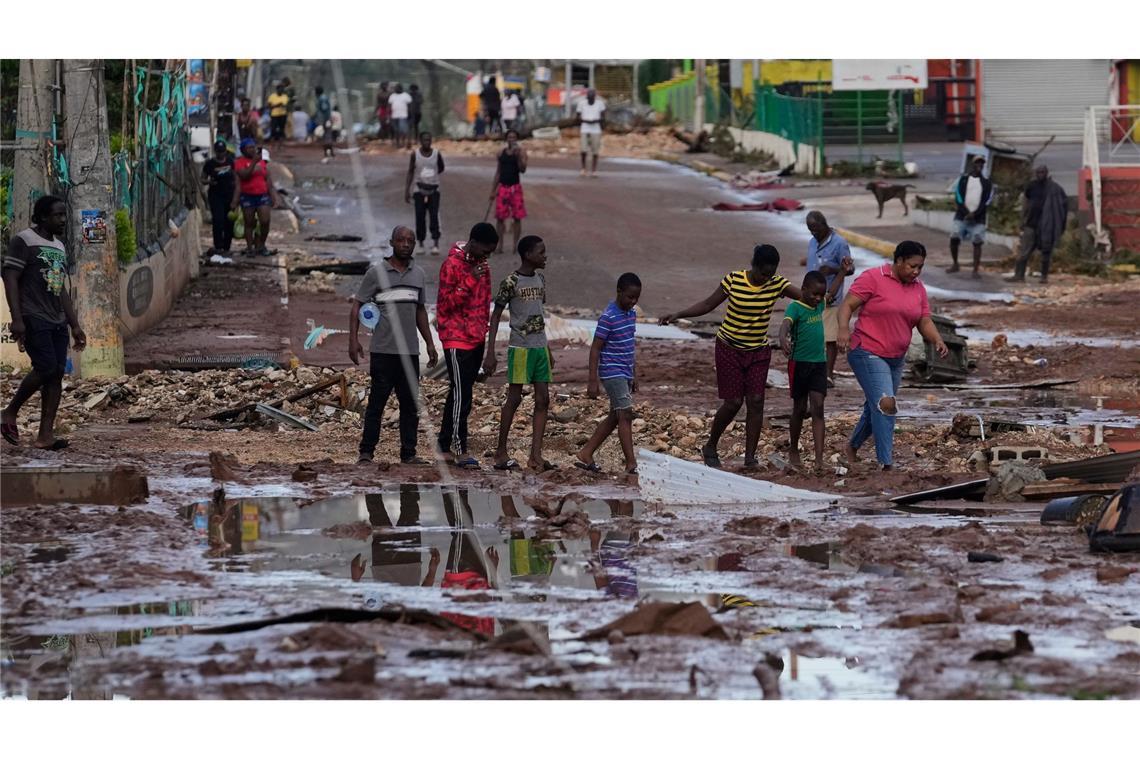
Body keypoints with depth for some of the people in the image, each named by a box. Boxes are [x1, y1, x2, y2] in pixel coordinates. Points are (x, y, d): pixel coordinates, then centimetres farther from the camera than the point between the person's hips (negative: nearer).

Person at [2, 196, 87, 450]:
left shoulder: (59, 247, 19)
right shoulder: (23, 241, -5)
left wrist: (75, 325, 19)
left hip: (57, 322, 8)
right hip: (33, 320, -8)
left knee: (57, 374, -2)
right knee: (46, 368, -18)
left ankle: (45, 434, -2)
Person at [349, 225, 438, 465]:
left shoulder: (418, 274, 13)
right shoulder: (376, 272, -2)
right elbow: (357, 305, -2)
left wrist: (430, 343, 19)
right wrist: (353, 340, -12)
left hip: (410, 351, 5)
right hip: (383, 351, -5)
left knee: (410, 404, 6)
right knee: (377, 402, -2)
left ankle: (408, 453, 11)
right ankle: (366, 452, 2)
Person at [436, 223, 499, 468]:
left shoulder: (482, 266, 11)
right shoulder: (452, 265, -13)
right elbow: (446, 304, -17)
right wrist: (470, 281, -24)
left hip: (476, 338, 8)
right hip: (457, 339, -8)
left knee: (459, 393, 11)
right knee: (461, 395, -10)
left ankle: (445, 444, 16)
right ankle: (460, 450, -9)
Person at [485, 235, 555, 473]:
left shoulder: (540, 280, 12)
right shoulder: (511, 282, -9)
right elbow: (496, 316, -7)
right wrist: (490, 353, -12)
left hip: (540, 346, 7)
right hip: (520, 347, -7)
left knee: (543, 400, 1)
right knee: (514, 398, -3)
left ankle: (535, 455, 1)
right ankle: (501, 452, 7)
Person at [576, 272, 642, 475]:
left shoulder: (631, 314, 10)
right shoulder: (608, 317, -16)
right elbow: (595, 348, -15)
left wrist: (633, 375, 22)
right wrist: (593, 381, -17)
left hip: (624, 373, 9)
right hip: (612, 373, -9)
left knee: (614, 417, 11)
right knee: (625, 415, -13)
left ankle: (585, 455, 18)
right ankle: (631, 464, -14)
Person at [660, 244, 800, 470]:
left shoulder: (776, 284, -8)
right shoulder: (733, 280, -13)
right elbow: (708, 304, -4)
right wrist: (678, 314, -12)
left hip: (759, 351, 2)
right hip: (730, 349, -2)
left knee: (756, 401, -7)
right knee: (733, 402, -4)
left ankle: (750, 457, -2)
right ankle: (710, 447, 18)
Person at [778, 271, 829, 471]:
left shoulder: (819, 305, 8)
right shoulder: (795, 307, -12)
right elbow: (786, 323, -32)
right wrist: (783, 337, -53)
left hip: (819, 364, 4)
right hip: (799, 363, -4)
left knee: (818, 407, -6)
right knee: (800, 408, 7)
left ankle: (819, 459, -14)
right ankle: (794, 451, 26)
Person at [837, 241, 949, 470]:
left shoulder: (918, 288, 10)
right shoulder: (873, 278, -10)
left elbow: (925, 322, 10)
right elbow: (847, 305, -12)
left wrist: (937, 340, -10)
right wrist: (844, 328, -31)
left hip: (896, 358, 7)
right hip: (868, 353, -7)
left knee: (876, 409, 16)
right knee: (885, 403, -20)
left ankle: (852, 447, 40)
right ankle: (886, 464, -21)